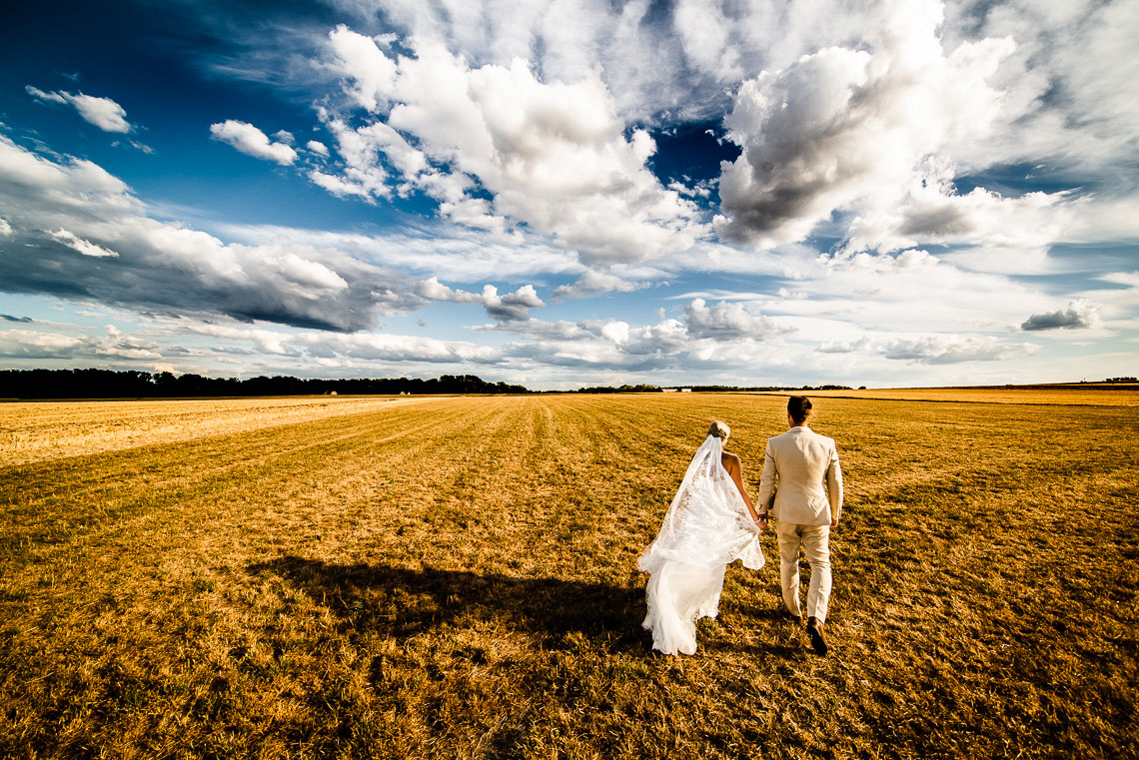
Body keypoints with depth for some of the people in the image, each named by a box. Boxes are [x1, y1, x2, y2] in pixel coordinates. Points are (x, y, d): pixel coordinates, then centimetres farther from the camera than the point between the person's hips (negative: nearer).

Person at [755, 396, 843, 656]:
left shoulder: (775, 444, -15)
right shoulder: (827, 444, -10)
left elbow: (767, 482, -9)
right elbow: (835, 483, 0)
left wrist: (762, 511, 5)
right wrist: (835, 512, 15)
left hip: (786, 513, 0)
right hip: (817, 513, 0)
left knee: (788, 561, 18)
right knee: (820, 564, 13)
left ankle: (793, 610, 36)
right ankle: (816, 618, -2)